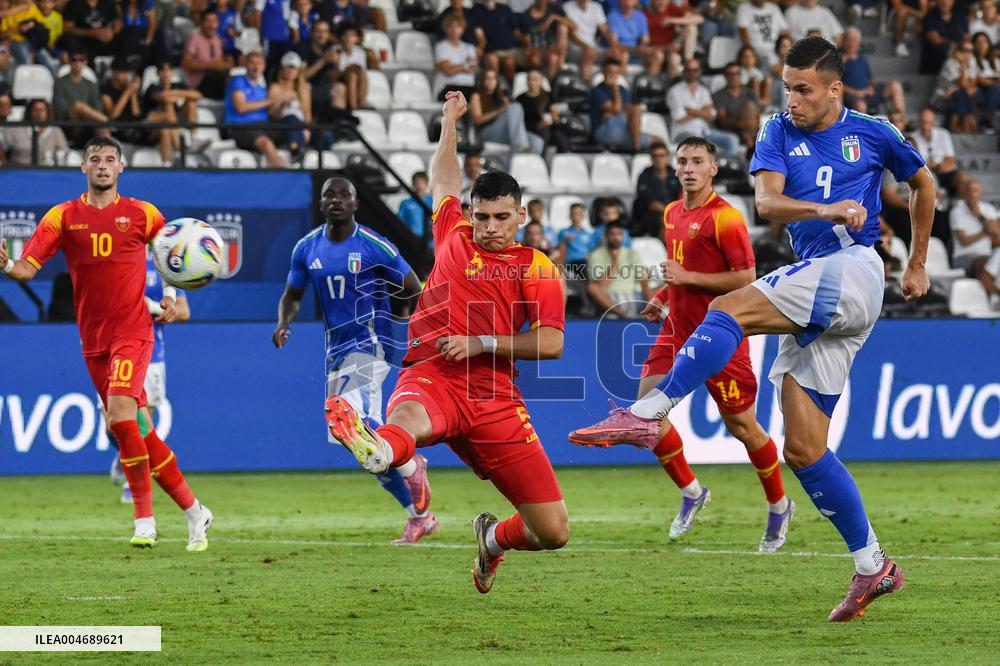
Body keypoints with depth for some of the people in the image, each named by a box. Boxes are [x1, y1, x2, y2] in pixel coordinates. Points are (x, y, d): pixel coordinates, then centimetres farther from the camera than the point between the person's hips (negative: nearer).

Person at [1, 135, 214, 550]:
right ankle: (194, 512, 19)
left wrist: (170, 298, 6)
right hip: (93, 340, 4)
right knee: (139, 433, 7)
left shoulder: (142, 214, 2)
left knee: (120, 416, -23)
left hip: (133, 332, -4)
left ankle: (144, 520, -16)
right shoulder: (62, 217, 4)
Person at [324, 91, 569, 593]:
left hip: (494, 397, 1)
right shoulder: (453, 237, 19)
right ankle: (375, 448, -82)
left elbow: (551, 342, -1)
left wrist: (481, 344, -8)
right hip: (432, 379, -1)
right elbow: (443, 182, 40)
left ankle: (494, 538, 36)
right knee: (408, 418, -42)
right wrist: (449, 124, 48)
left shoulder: (537, 268, 11)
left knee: (553, 532, -1)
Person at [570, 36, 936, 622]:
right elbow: (767, 202, -4)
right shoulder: (781, 134, 13)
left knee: (730, 309, -26)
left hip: (854, 269, -6)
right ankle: (873, 568, 6)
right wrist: (826, 209, -22)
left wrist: (917, 264, 27)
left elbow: (924, 183, 26)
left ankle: (648, 414, -32)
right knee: (804, 448, 0)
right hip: (814, 299, 6)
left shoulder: (872, 133, 8)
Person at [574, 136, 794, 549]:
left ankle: (778, 507, 21)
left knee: (742, 427, 1)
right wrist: (662, 297, 11)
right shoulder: (672, 214, 11)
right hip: (678, 329, 7)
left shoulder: (725, 218, -14)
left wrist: (688, 278, -19)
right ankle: (691, 493, 11)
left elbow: (746, 279, -18)